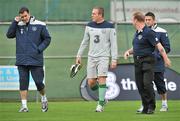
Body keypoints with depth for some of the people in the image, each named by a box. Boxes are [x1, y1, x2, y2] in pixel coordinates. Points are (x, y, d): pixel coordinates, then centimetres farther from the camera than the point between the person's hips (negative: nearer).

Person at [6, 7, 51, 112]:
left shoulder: (39, 25, 0)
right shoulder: (18, 26, 7)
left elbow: (47, 39, 6)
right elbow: (9, 35, -3)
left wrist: (39, 49, -7)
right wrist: (15, 22, -10)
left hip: (36, 60, -2)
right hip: (21, 60, 2)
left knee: (38, 82, -1)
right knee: (23, 83, -1)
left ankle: (44, 99, 27)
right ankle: (24, 106, 1)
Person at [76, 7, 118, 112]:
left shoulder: (109, 27, -5)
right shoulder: (89, 26, 8)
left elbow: (114, 44, -4)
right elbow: (85, 42, 16)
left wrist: (114, 59, -9)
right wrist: (79, 56, 14)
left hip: (103, 57, -4)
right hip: (92, 57, 4)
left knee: (101, 78, -16)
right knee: (91, 82, -2)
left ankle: (101, 104, -9)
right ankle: (102, 97, 24)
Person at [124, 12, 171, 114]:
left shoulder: (148, 32, -11)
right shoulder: (137, 33, 15)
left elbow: (159, 46, -14)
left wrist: (166, 59, -17)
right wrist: (129, 51, 9)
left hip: (147, 60, -8)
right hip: (137, 61, 9)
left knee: (147, 83, -15)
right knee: (140, 85, 5)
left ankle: (151, 107, -5)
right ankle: (146, 108, 10)